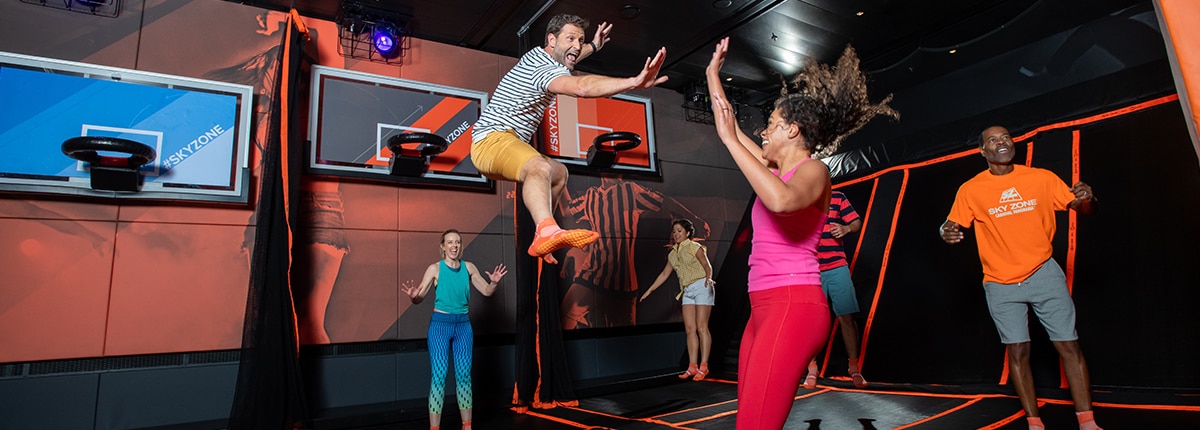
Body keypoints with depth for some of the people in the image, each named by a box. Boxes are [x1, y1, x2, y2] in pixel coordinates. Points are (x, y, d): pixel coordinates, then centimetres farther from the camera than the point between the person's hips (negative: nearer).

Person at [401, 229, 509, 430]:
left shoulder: (469, 267, 3)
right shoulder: (435, 268, -6)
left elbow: (486, 291, 7)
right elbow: (420, 298, -7)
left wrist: (494, 282, -13)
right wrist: (414, 296, -29)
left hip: (463, 324, 3)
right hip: (440, 324, -3)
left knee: (464, 375, 8)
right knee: (439, 375, -4)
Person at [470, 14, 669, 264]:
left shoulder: (538, 55, 14)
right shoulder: (545, 69, -20)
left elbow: (565, 61, 42)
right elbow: (582, 87, -43)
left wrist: (593, 47, 47)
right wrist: (635, 82, -52)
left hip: (507, 141, 11)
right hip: (491, 139, -11)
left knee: (559, 173, 25)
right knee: (540, 168, -41)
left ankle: (542, 241, 25)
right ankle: (548, 232, -67)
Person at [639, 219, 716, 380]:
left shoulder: (694, 247, -2)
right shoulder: (672, 254, 16)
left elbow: (707, 266, -8)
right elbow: (664, 274, 21)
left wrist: (708, 278, -29)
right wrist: (649, 290, 20)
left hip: (702, 287, -6)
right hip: (687, 291, 6)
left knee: (701, 327, -8)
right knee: (689, 329, 1)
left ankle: (703, 366, -5)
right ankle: (692, 367, 4)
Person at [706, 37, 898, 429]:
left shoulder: (813, 170, -6)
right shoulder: (776, 170, 17)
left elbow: (782, 201, -30)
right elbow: (730, 127, 27)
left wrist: (731, 140, -22)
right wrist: (713, 74, 33)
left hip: (794, 306, -8)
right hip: (764, 308, 8)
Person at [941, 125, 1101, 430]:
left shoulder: (1042, 178, 0)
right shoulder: (970, 190, -5)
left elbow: (1084, 209, 6)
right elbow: (952, 226, -2)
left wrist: (1087, 199, -18)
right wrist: (946, 233, -26)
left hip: (1044, 274, 1)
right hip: (1001, 285, -1)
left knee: (1069, 345, 2)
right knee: (1018, 351, 3)